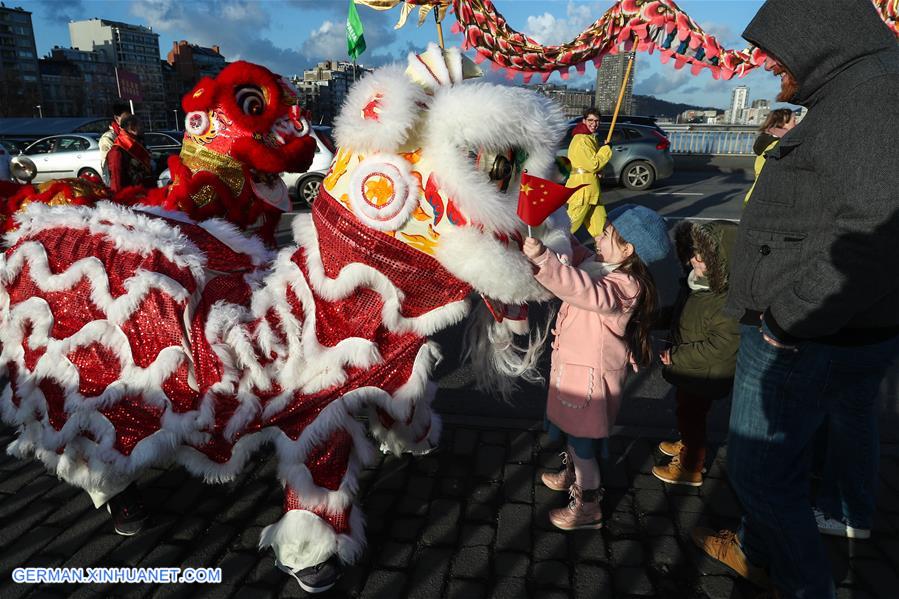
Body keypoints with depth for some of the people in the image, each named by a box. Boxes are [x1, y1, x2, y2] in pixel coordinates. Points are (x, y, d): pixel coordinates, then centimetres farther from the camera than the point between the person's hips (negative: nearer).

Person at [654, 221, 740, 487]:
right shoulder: (703, 283, -6)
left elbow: (718, 349, -30)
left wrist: (676, 356, -23)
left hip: (703, 375, -8)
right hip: (689, 369, 8)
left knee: (691, 416, 11)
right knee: (685, 409, 28)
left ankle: (690, 468, 33)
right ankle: (688, 445, 53)